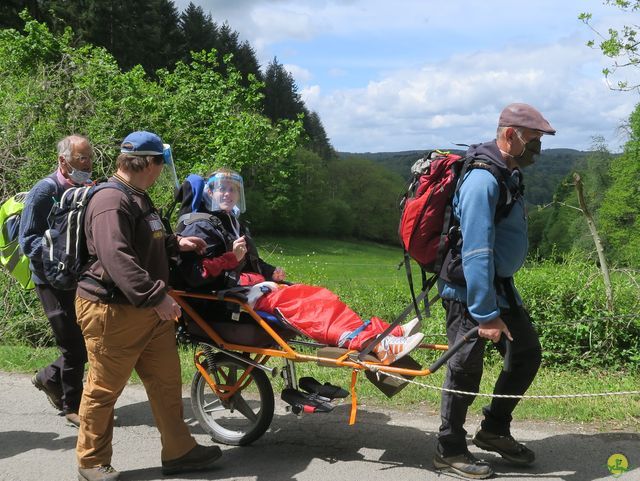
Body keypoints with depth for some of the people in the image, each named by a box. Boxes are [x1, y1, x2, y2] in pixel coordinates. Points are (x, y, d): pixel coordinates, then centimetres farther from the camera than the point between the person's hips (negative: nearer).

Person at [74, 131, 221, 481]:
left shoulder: (137, 198, 16)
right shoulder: (111, 202, -20)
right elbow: (117, 258, -32)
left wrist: (175, 243, 22)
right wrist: (156, 296, -34)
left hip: (149, 310, 10)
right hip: (114, 312, -10)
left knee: (167, 381, 12)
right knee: (104, 389, 5)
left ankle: (178, 452, 24)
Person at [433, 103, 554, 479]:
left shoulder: (509, 175, 9)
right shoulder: (483, 180, -23)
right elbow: (476, 252, -28)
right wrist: (485, 314, -29)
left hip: (501, 286, 10)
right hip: (469, 291, -10)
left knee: (527, 353, 14)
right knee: (466, 369, 0)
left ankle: (494, 430, 29)